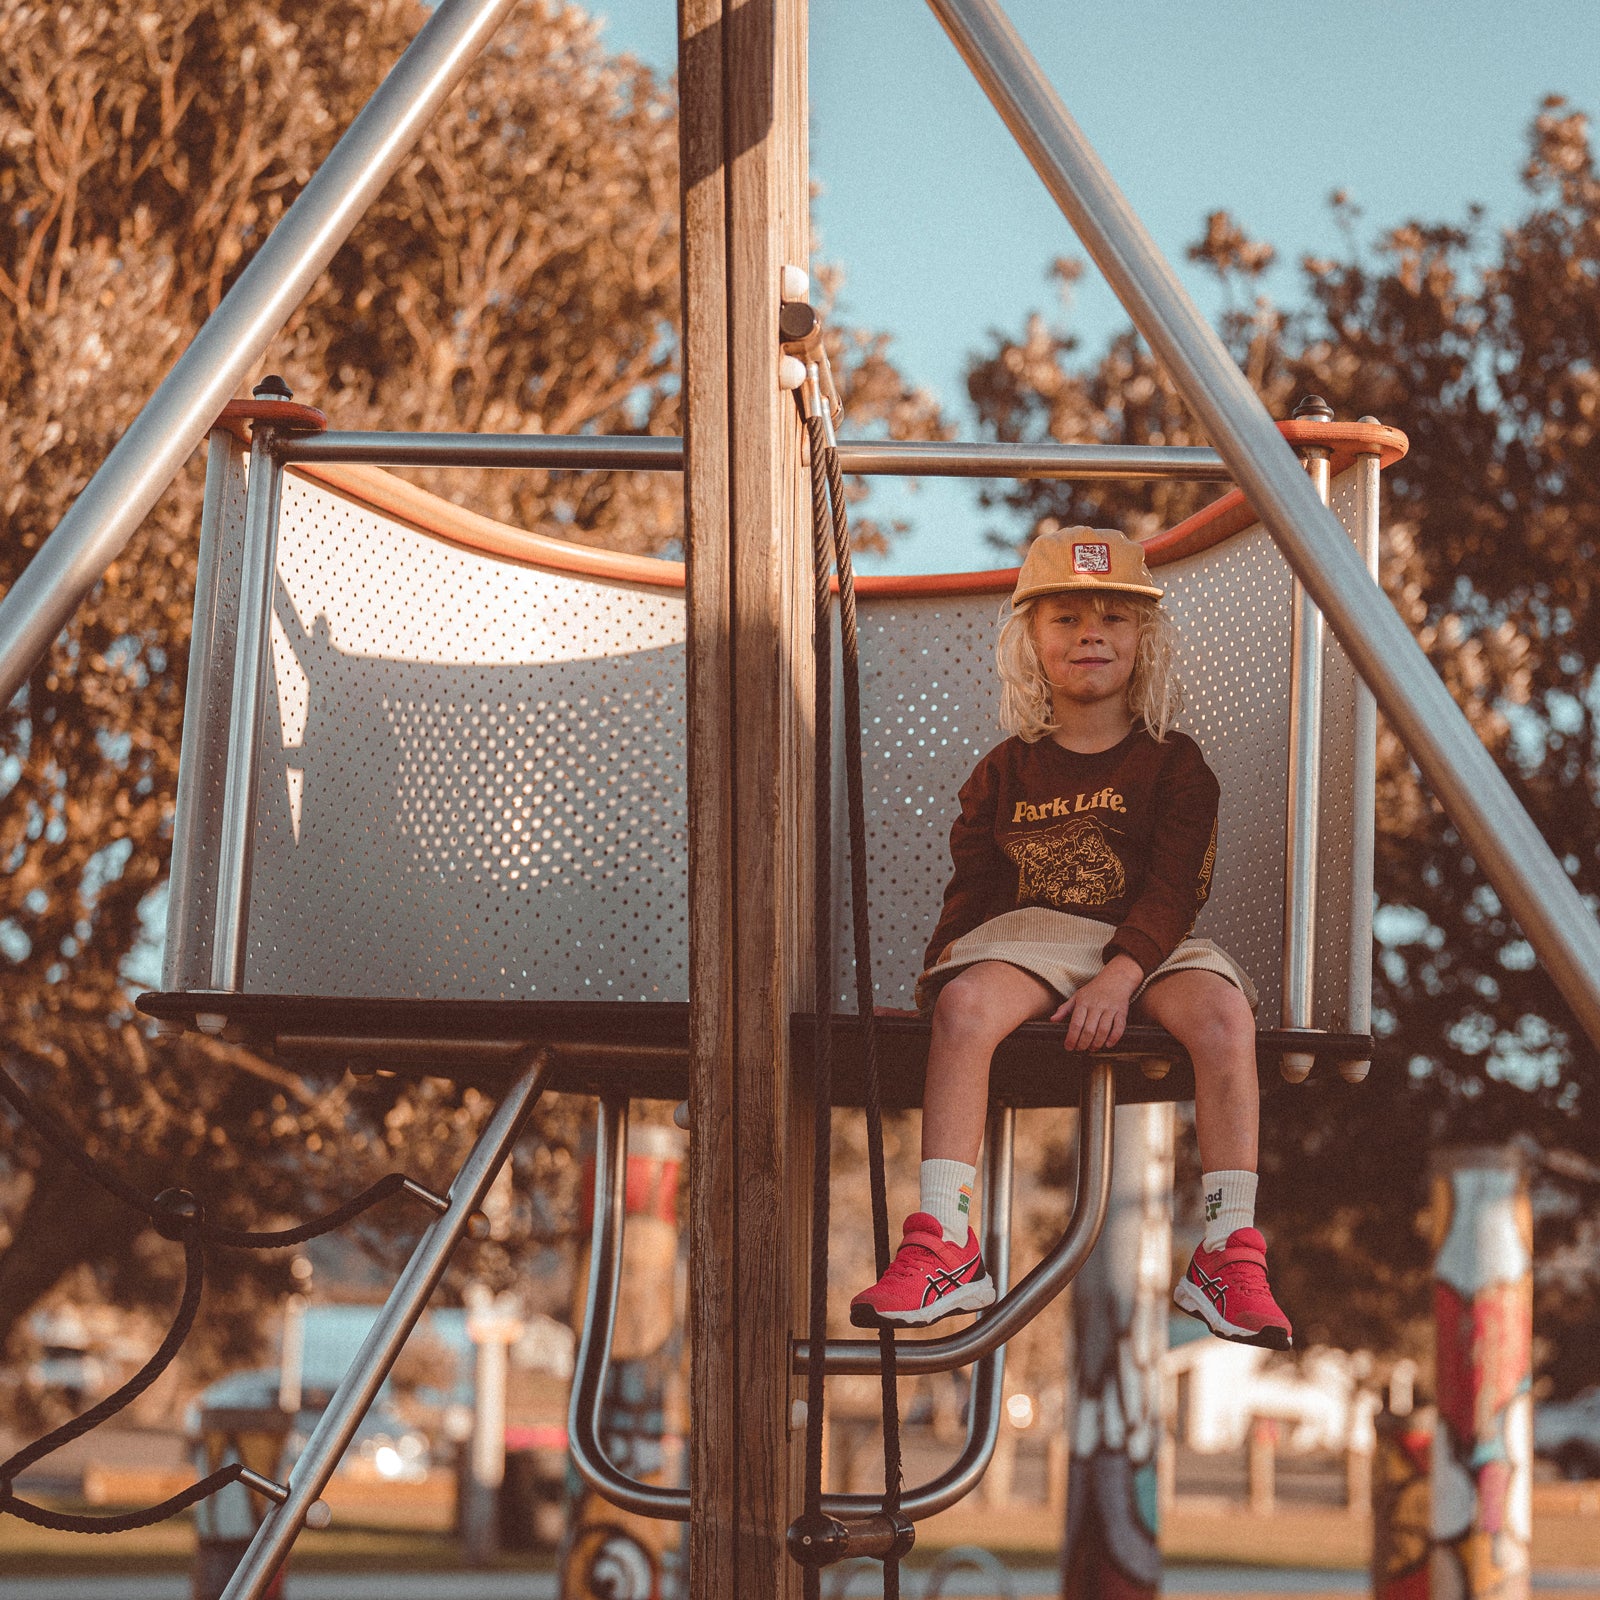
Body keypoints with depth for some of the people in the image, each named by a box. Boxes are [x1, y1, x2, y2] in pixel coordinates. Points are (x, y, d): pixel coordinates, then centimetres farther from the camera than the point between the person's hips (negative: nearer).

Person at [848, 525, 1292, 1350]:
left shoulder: (1173, 763, 8)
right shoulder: (1006, 771, 15)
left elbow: (1174, 886, -4)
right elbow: (972, 885, 16)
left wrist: (1120, 975, -20)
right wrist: (944, 963, -5)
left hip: (1148, 943, -1)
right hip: (1029, 936, 1)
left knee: (1222, 1012, -33)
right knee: (965, 1004, -34)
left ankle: (1228, 1253, -29)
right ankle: (942, 1245, -36)